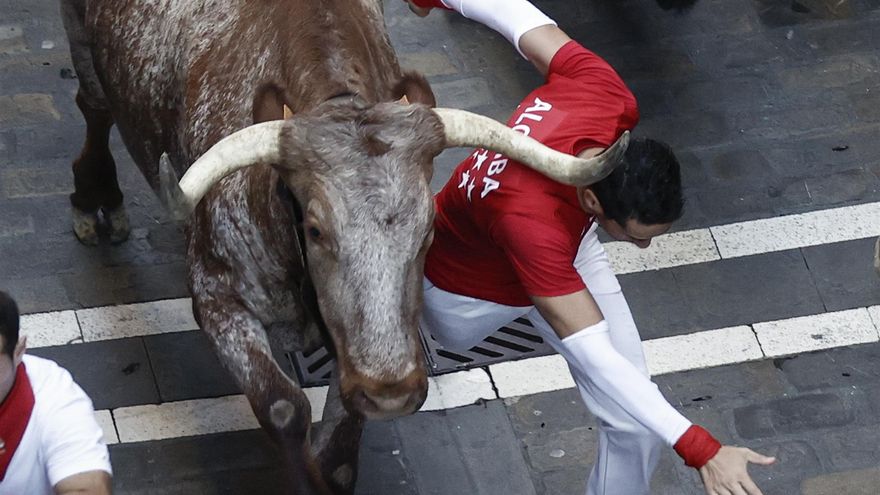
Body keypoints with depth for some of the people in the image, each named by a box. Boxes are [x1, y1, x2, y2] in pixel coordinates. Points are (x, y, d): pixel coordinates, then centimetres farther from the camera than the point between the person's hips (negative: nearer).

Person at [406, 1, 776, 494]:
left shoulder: (604, 94, -38)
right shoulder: (531, 221, -53)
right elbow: (595, 356, -52)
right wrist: (701, 449, -56)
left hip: (567, 252, 4)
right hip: (474, 285, -4)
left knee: (638, 423, -5)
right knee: (452, 336, 35)